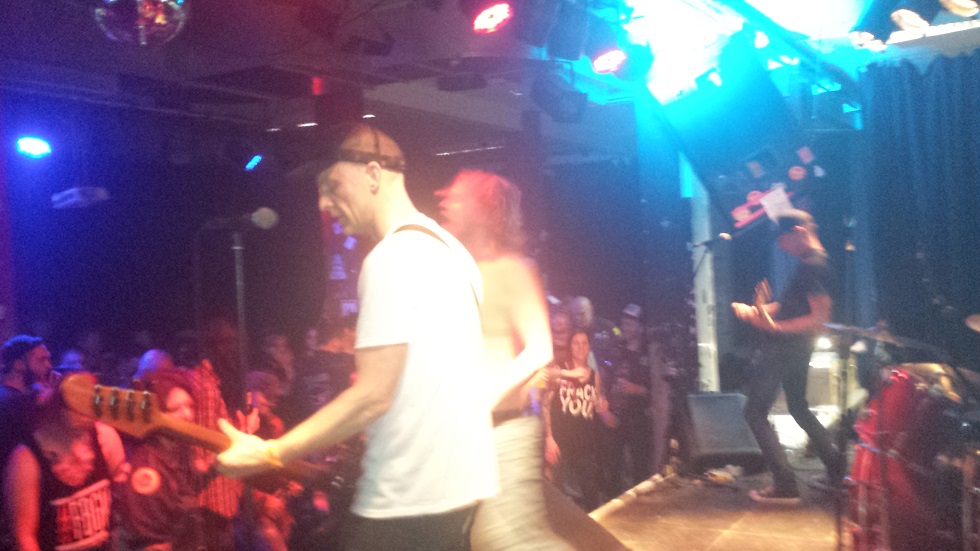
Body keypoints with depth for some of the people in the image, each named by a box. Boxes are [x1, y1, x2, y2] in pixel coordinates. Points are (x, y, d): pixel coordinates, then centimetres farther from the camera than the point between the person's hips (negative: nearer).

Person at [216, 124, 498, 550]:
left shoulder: (391, 258, -17)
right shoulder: (449, 248, 11)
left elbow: (372, 395, -21)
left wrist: (269, 454, -15)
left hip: (409, 496, -9)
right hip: (458, 479, 9)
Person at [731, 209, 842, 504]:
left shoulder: (813, 267, -19)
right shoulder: (811, 264, 12)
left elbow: (820, 318, -25)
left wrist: (776, 327, -32)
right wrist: (755, 311, 8)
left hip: (786, 347, -10)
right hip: (793, 349, 10)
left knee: (755, 411, -4)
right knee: (799, 408, 24)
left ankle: (785, 486, -5)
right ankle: (837, 470, 29)